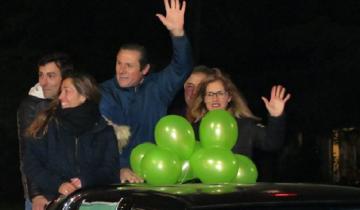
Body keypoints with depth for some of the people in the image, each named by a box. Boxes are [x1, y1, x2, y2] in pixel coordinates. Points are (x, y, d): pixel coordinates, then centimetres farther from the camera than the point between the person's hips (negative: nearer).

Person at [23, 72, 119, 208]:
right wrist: (58, 185, -11)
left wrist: (86, 181, -9)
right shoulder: (47, 125, 6)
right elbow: (31, 164, 3)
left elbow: (110, 168, 8)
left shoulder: (104, 130, 8)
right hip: (55, 200, 0)